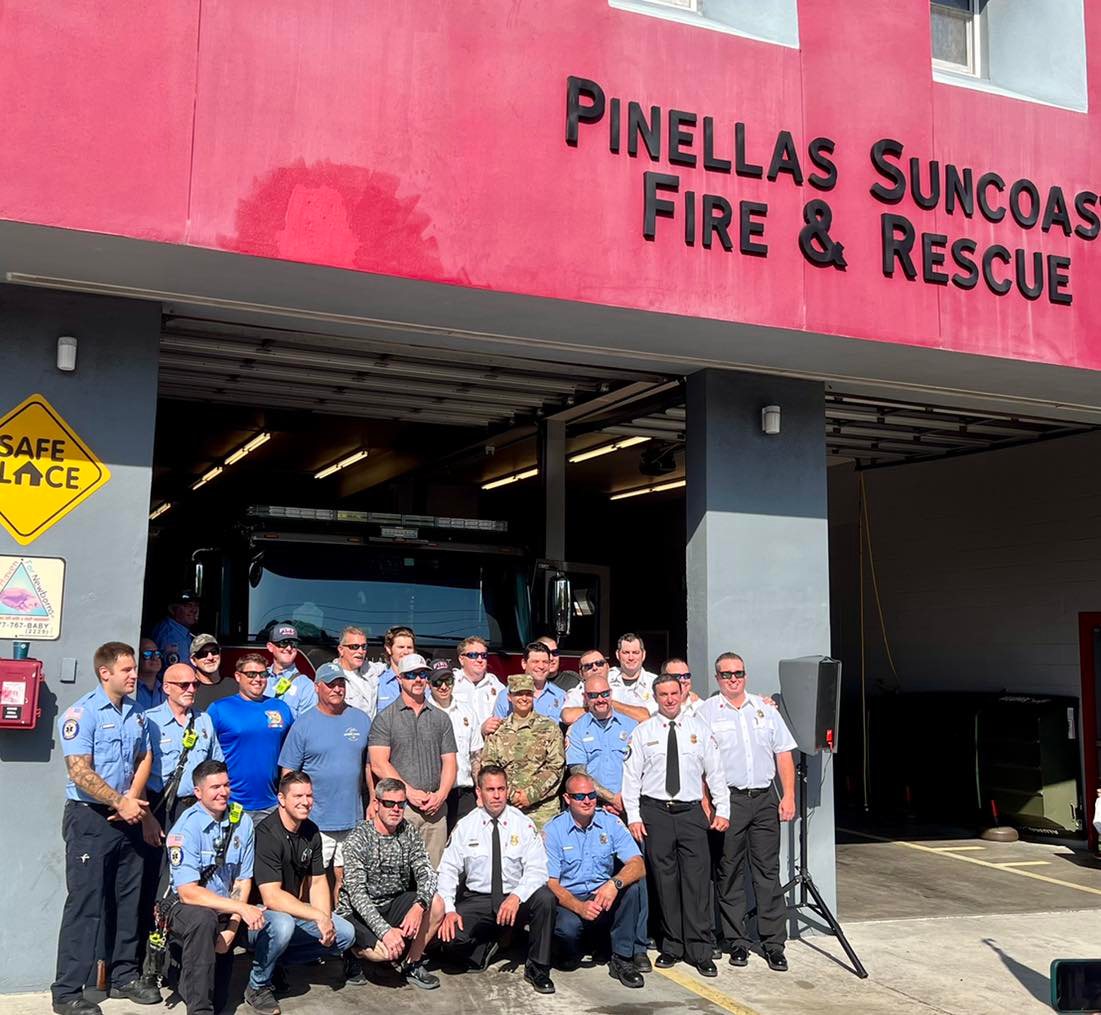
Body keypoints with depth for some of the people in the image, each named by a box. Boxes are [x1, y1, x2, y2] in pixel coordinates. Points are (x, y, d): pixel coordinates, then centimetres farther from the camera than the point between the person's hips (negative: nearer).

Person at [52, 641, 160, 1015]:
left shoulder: (137, 712, 8)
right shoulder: (81, 713, -13)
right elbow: (80, 772, -18)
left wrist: (132, 800, -3)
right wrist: (121, 803, -15)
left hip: (127, 816, 7)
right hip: (90, 817, -7)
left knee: (128, 899, 12)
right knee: (85, 904, -4)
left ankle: (123, 976, 25)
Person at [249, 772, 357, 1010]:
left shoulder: (311, 832, 3)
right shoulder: (266, 834, -23)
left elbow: (318, 881, 7)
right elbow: (271, 897, -29)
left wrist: (326, 920, -11)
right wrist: (318, 916, -29)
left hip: (294, 911, 8)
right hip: (259, 914, -8)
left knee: (345, 935, -5)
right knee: (282, 924, -38)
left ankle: (273, 959, 6)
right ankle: (257, 986, -11)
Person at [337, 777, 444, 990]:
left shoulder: (409, 833, 0)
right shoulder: (358, 839, -16)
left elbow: (426, 873, -9)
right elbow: (357, 893, -23)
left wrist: (419, 906, -31)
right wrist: (385, 930, -34)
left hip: (393, 906, 5)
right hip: (357, 913, -5)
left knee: (436, 904, -21)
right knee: (385, 952, -31)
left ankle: (411, 964, -1)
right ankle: (355, 951, 5)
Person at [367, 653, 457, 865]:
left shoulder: (441, 718, 16)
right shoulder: (385, 718, 4)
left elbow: (450, 762, 12)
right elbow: (379, 764, -4)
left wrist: (441, 794, -5)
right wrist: (410, 792, -11)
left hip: (436, 807, 3)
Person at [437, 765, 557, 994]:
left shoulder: (523, 824, -3)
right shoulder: (465, 827, -1)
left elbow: (537, 870, -11)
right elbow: (448, 870, -3)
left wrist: (516, 896, -29)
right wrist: (448, 910, -18)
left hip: (516, 900, 0)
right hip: (477, 900, 0)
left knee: (545, 898, -31)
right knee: (449, 935, -26)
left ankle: (537, 968, -9)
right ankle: (485, 947, 11)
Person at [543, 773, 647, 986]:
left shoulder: (611, 823, 0)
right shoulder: (553, 830, -5)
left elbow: (638, 865, -11)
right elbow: (550, 882, -10)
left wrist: (615, 883, -33)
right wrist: (579, 907, -27)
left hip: (604, 898, 2)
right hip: (569, 901, -2)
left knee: (632, 884, -27)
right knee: (567, 927, -35)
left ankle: (622, 958, -14)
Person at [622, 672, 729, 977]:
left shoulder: (699, 729, 9)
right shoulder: (642, 732, 5)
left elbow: (715, 772, 9)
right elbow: (631, 775, 3)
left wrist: (722, 810, 2)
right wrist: (633, 816, -4)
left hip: (691, 812, 0)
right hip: (655, 813, 0)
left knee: (697, 881, -4)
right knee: (665, 881, 4)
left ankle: (700, 952, 3)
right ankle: (672, 947, 16)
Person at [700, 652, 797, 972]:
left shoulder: (764, 708, 12)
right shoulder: (706, 712, 1)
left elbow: (783, 753, 12)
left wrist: (789, 796, 4)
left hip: (765, 799, 3)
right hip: (728, 799, -2)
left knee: (768, 870, 3)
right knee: (729, 873, 3)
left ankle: (774, 943, 8)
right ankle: (737, 941, 12)